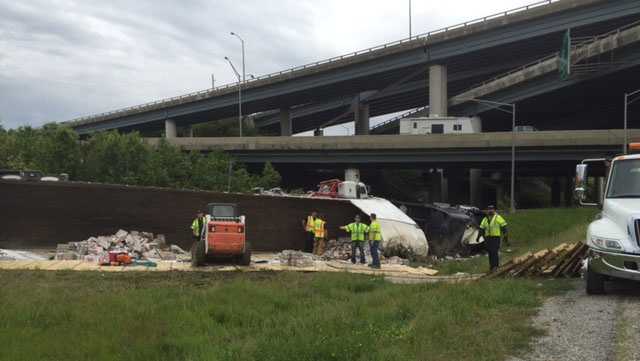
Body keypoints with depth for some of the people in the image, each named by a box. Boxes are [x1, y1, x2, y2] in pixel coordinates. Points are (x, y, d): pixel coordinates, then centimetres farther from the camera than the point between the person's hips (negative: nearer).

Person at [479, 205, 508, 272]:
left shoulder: (498, 218, -1)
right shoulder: (485, 219, 15)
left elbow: (503, 227, -3)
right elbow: (481, 228, 19)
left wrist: (506, 236, -7)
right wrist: (478, 236, 12)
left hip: (496, 237, -5)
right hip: (488, 238, 5)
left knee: (494, 252, -14)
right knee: (490, 252, 6)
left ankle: (495, 266, -13)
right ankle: (492, 266, 14)